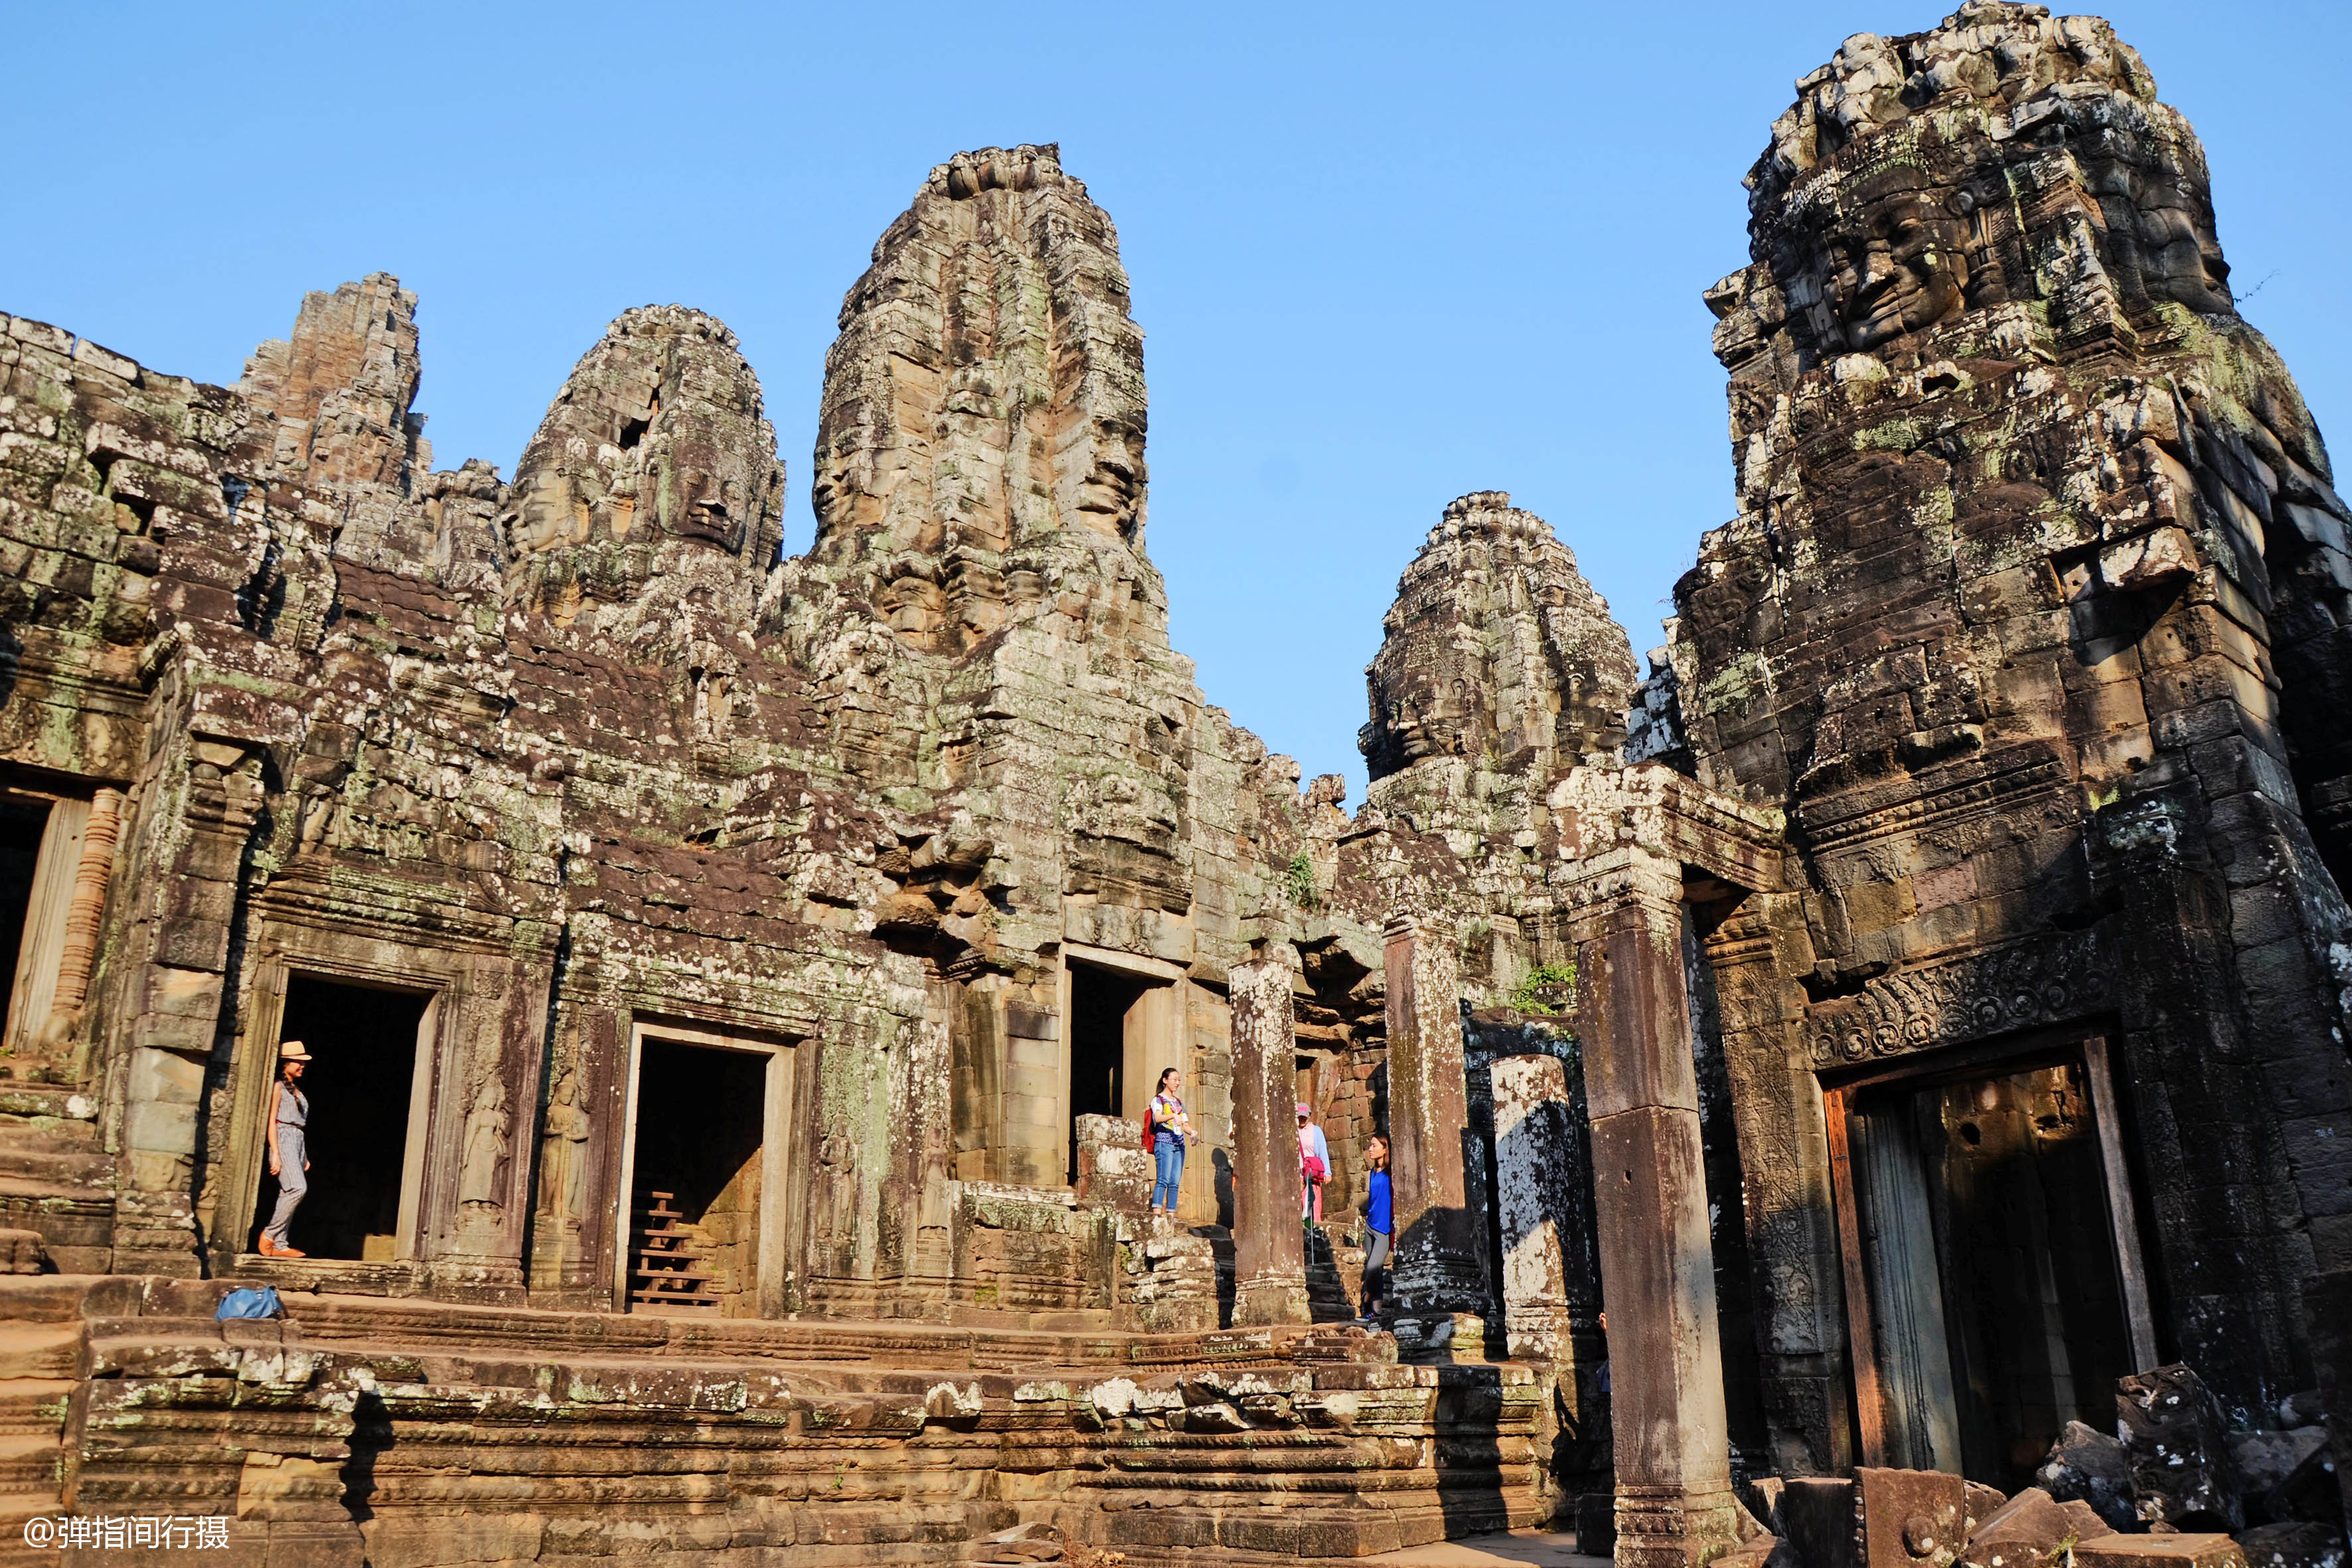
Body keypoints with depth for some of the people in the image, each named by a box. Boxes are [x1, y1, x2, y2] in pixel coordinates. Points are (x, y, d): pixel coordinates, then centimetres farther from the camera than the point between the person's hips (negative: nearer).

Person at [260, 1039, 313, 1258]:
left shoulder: (296, 1089, 20)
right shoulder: (278, 1087, -3)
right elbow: (271, 1121, -9)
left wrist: (305, 1156, 19)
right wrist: (275, 1154, -16)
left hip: (297, 1141, 8)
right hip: (283, 1140, -8)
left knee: (288, 1193, 3)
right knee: (298, 1188, -20)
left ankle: (279, 1245, 2)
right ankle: (269, 1234, -11)